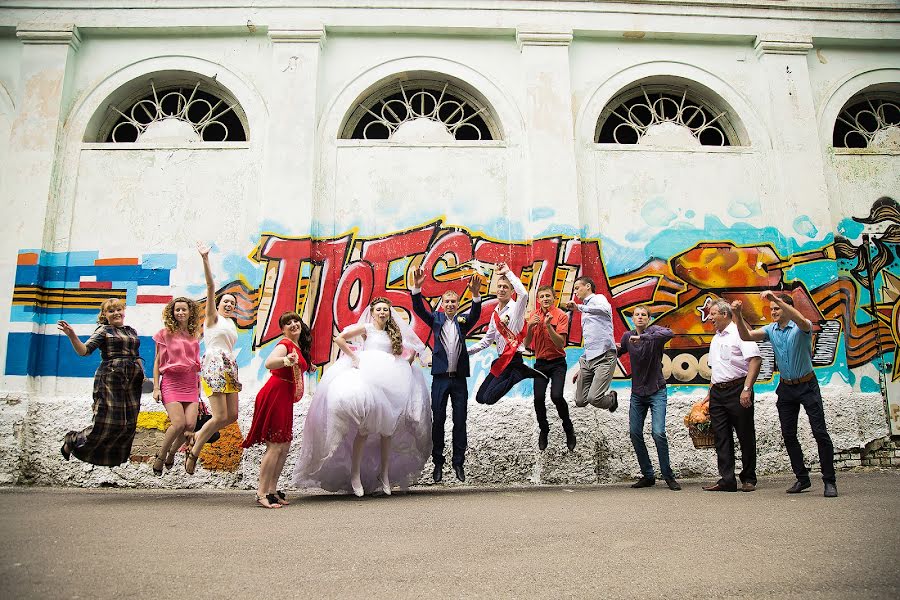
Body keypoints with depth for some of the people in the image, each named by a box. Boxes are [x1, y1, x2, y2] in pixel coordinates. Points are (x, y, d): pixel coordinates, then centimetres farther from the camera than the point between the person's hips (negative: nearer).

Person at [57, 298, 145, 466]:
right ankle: (72, 441, 17)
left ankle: (116, 458, 18)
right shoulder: (103, 330, 1)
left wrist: (142, 373, 10)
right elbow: (83, 351, -11)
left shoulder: (132, 332, 18)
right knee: (106, 421, -7)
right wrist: (72, 336, -27)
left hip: (131, 382, 6)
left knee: (128, 424, 4)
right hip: (110, 379, -6)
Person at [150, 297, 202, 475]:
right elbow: (157, 362, 3)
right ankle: (160, 456, 5)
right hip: (171, 382, -4)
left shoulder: (194, 335, 11)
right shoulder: (165, 333, 0)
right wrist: (156, 387, -3)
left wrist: (199, 385, 18)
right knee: (178, 423, -19)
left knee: (191, 424, -10)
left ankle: (172, 453, 17)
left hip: (190, 384, 4)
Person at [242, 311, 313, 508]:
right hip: (275, 395, -9)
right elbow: (269, 363, -36)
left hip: (284, 399, 9)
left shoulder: (299, 347, 14)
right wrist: (285, 360, -53)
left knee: (285, 447, 11)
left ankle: (272, 490, 19)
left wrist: (307, 366, 38)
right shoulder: (285, 344, -13)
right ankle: (262, 494, -2)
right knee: (275, 446, -8)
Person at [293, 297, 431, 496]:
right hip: (368, 376, -4)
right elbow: (339, 339, -2)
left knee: (388, 428, 5)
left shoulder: (395, 333, 18)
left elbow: (412, 351, 27)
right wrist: (354, 357, -8)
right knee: (365, 428, -11)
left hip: (389, 381, 5)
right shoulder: (366, 328, 6)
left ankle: (384, 474, 15)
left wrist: (406, 367, 12)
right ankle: (355, 474, -4)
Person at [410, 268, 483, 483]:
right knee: (438, 421, 4)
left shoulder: (463, 321, 7)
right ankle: (438, 463, 14)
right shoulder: (436, 319, 6)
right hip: (440, 378, -1)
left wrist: (475, 294, -33)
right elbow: (419, 309, -9)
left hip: (459, 378, 1)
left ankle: (458, 463, 16)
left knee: (460, 421, 5)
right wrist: (416, 288, -27)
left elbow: (475, 314, -13)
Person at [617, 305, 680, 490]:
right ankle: (648, 475, 16)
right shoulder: (627, 336, 4)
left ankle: (668, 475, 1)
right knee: (635, 433, 3)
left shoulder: (654, 331, -10)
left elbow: (669, 333, -33)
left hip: (656, 391, -5)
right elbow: (618, 352, 19)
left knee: (658, 432, -15)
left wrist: (643, 337, -37)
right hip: (637, 392, 5)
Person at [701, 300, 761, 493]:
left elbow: (755, 361, -16)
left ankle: (749, 479, 12)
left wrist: (747, 389, -22)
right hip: (718, 393, 8)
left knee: (745, 436, 2)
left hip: (737, 390, -8)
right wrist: (710, 393, 18)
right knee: (721, 438, 4)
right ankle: (727, 480, 7)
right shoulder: (715, 339, 19)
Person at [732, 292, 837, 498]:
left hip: (807, 385, -5)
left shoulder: (801, 328, -13)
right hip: (786, 387, 5)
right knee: (788, 435, 7)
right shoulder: (770, 330, 2)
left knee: (820, 433, -5)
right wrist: (738, 316, -25)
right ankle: (802, 478, 18)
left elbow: (802, 321, -37)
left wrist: (777, 299, -44)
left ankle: (829, 481, 4)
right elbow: (746, 336, -9)